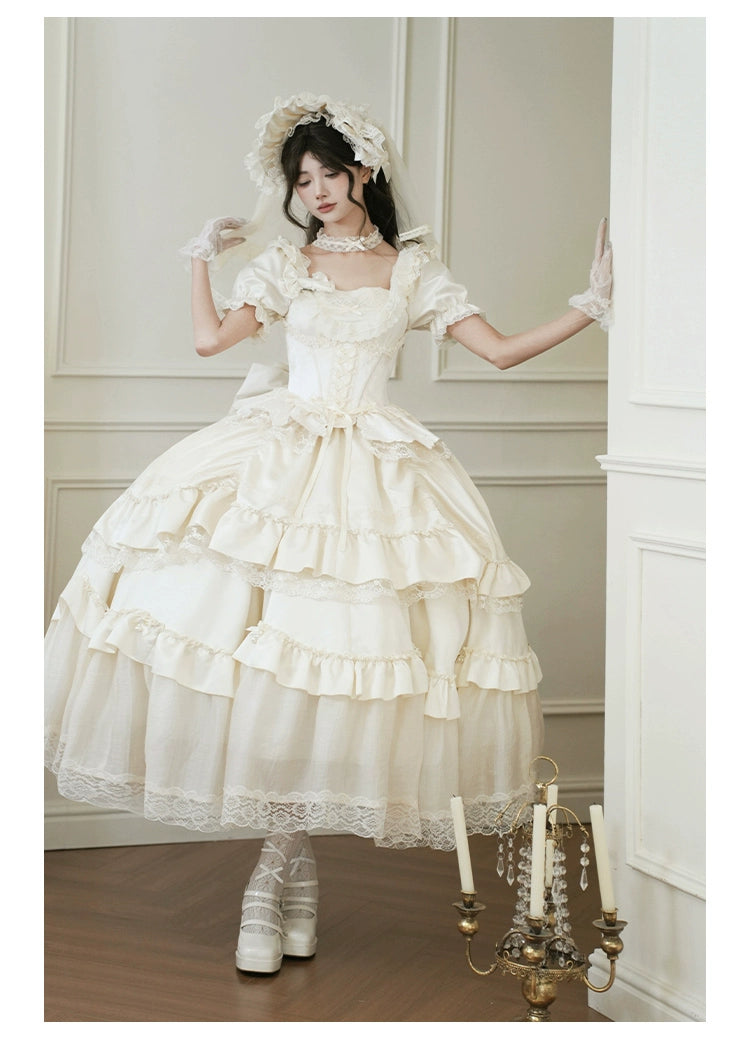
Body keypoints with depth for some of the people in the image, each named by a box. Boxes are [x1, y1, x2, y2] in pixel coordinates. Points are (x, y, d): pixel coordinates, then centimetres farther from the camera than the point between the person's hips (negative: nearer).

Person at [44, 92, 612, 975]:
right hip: (277, 461, 1)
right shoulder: (285, 264, 13)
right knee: (259, 624, -13)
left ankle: (276, 873, 2)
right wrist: (204, 255, 13)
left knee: (329, 656, -10)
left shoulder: (414, 268, 10)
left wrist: (594, 305, 1)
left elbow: (501, 351, 6)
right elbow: (211, 337, 5)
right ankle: (293, 868, 0)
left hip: (373, 471, -1)